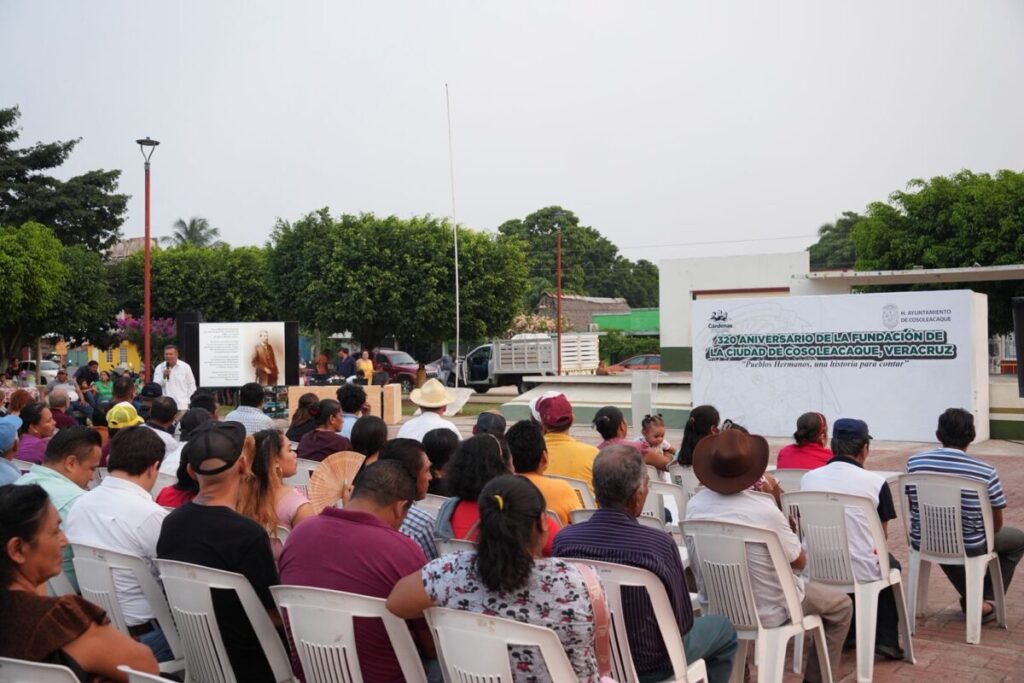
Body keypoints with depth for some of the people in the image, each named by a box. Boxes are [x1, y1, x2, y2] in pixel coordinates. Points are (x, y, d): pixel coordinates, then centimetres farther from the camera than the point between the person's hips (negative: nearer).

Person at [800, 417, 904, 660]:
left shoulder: (808, 478, -2)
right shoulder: (876, 482, -10)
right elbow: (882, 535, 5)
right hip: (860, 572, -3)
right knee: (889, 563, 30)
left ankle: (848, 633, 36)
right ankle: (886, 639, 26)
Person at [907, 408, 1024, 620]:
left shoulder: (914, 462, -9)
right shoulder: (986, 472, -16)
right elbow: (997, 524, -4)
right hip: (968, 548, -3)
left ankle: (970, 598, 38)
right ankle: (984, 602, 27)